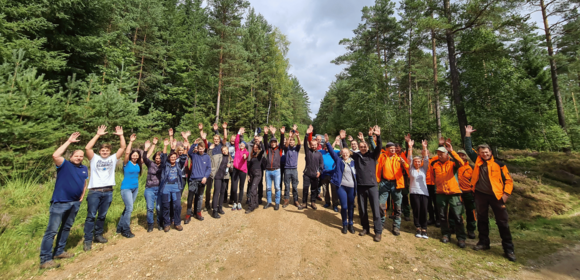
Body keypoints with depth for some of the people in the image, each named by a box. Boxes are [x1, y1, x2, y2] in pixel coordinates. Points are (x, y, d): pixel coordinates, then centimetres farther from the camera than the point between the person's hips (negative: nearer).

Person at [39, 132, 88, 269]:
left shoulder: (84, 168, 11)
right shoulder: (64, 164, -7)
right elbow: (55, 155, -27)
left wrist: (82, 195, 10)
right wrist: (69, 141, -23)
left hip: (75, 203, 6)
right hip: (60, 202, -6)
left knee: (66, 228, 16)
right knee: (52, 230, -3)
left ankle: (59, 251, 29)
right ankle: (45, 259, 4)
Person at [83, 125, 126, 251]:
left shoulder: (113, 158, 10)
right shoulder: (94, 158, 5)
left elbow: (123, 147, 2)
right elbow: (87, 148, -11)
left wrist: (121, 135, -4)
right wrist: (98, 135, -13)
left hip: (108, 192, 2)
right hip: (94, 192, -2)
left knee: (102, 216, 12)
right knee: (91, 216, 0)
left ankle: (98, 235, 25)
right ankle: (88, 240, 8)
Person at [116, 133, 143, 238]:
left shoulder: (138, 164, 3)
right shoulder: (127, 163, -10)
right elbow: (127, 153, -25)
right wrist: (131, 141, -26)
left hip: (135, 188, 6)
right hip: (126, 188, -6)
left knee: (128, 208, 13)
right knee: (129, 208, -11)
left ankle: (120, 227, 27)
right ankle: (126, 230, 2)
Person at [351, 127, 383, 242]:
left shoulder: (373, 155, 1)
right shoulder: (356, 156, 5)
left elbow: (379, 147, -13)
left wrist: (378, 136, -27)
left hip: (372, 186, -2)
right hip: (360, 186, 2)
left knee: (375, 209, 1)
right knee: (362, 209, 12)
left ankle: (378, 231, 15)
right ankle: (365, 228, 30)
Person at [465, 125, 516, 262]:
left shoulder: (499, 164, -2)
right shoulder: (478, 160, 3)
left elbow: (508, 180, 2)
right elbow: (468, 149, 7)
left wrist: (506, 194, -7)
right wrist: (468, 134, 5)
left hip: (496, 196, -2)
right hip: (480, 195, 2)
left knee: (503, 222, 3)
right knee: (482, 220, 12)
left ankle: (508, 249, 14)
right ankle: (484, 242, 26)